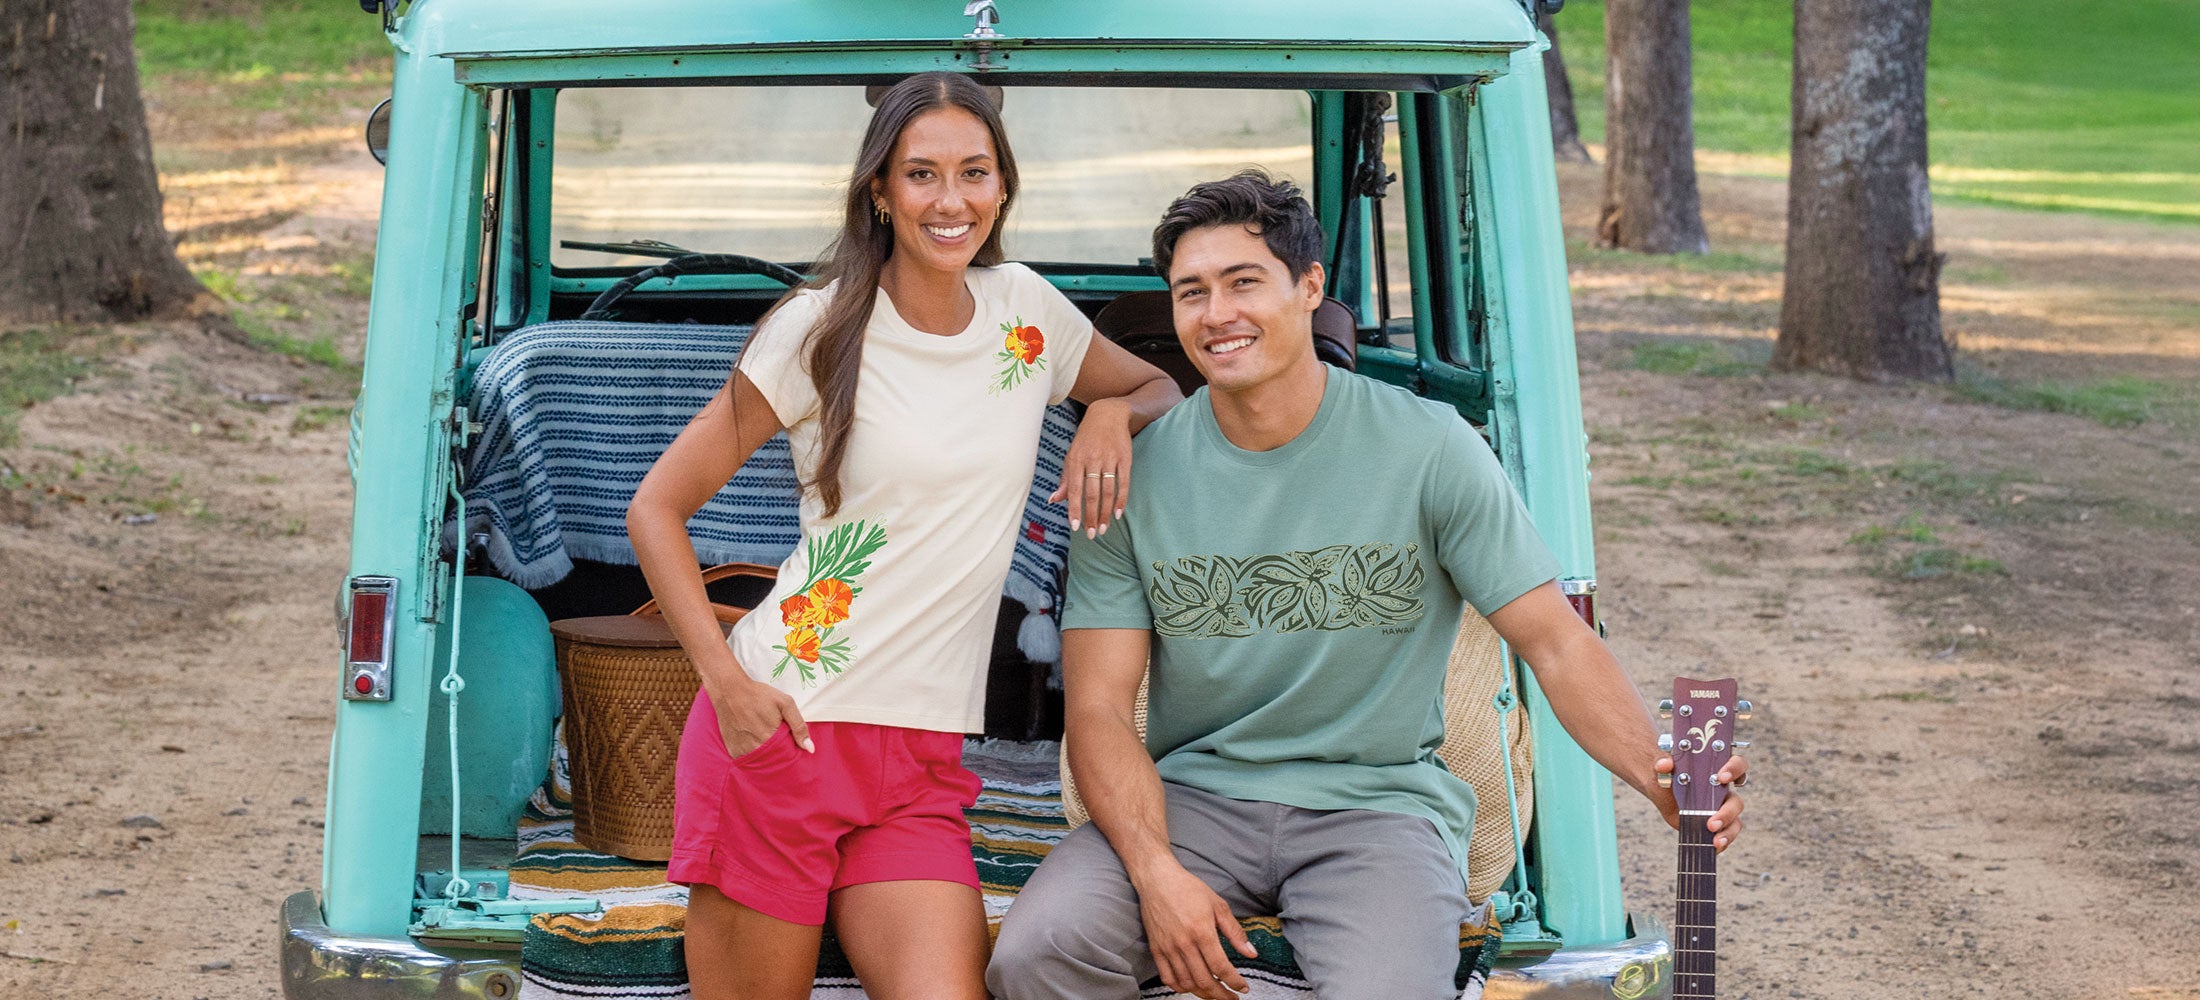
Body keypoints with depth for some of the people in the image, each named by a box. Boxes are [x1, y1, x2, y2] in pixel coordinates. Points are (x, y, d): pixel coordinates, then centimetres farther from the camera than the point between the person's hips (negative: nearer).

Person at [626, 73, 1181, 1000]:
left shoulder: (1028, 311, 10)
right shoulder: (821, 330, -3)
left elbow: (1162, 388, 27)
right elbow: (656, 508, 0)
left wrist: (1111, 415, 3)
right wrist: (727, 681, -11)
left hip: (922, 765, 3)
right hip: (780, 729, -3)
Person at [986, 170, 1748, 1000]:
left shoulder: (1428, 448, -3)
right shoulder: (1134, 475, 1)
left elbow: (1553, 640, -6)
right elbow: (1099, 707, -2)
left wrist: (1660, 776, -25)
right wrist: (1155, 871, -21)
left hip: (1378, 800, -2)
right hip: (1195, 796, 2)